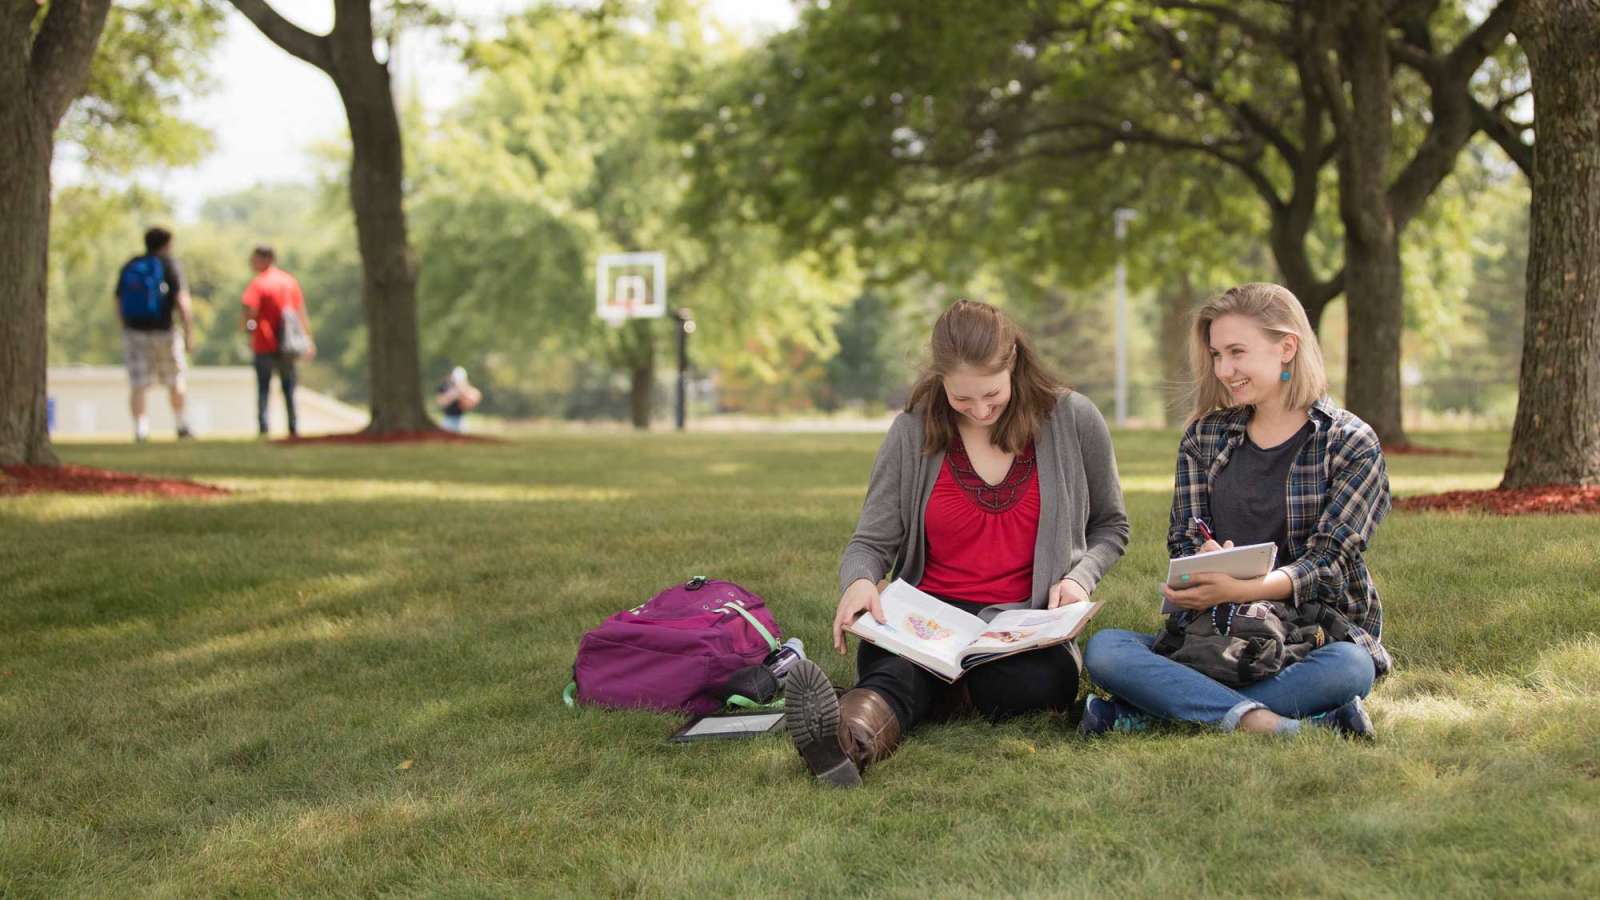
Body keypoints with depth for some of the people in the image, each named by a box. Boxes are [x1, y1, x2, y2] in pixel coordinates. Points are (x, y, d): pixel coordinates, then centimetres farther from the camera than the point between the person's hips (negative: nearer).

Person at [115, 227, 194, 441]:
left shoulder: (129, 267, 12)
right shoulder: (169, 265, -2)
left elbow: (118, 301, 13)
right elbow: (181, 301, -13)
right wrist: (189, 333, -13)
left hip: (133, 332, 3)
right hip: (162, 331, -3)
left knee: (137, 384, 1)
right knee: (176, 379, 13)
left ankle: (140, 429, -8)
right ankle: (182, 425, 17)